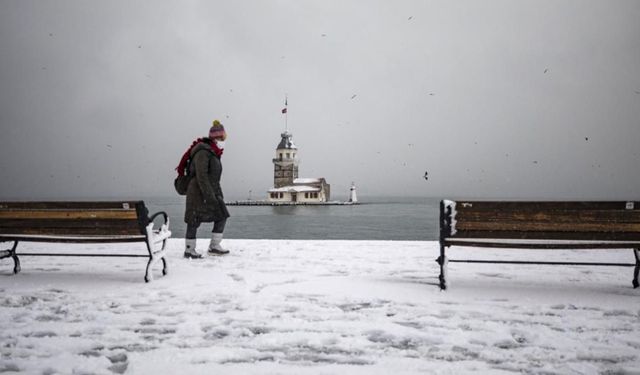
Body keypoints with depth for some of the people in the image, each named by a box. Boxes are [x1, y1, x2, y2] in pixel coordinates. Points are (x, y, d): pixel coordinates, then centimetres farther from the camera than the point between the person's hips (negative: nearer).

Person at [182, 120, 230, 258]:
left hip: (211, 191, 10)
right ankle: (189, 250, 9)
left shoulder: (214, 153, 15)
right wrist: (209, 195, -26)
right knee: (194, 221, -2)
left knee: (221, 216, 5)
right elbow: (201, 175, -23)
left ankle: (214, 247, 9)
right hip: (198, 192, -10)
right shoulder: (203, 152, -15)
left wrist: (219, 193, 21)